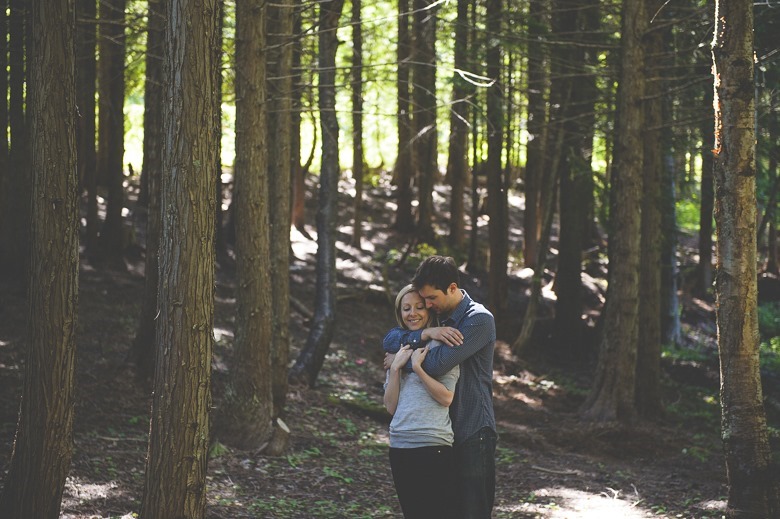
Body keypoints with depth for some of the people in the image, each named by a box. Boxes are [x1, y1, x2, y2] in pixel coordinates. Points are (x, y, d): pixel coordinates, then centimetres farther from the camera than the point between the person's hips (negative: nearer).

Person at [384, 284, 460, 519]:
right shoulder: (399, 349, 16)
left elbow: (446, 397, -11)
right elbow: (391, 406, 9)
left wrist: (417, 367, -15)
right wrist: (396, 368, -2)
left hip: (433, 445, -6)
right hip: (400, 446, 6)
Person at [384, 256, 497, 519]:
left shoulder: (478, 320, -13)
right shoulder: (436, 316, 11)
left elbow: (438, 363, -23)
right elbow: (390, 340, 2)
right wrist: (426, 334, -16)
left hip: (472, 433, -8)